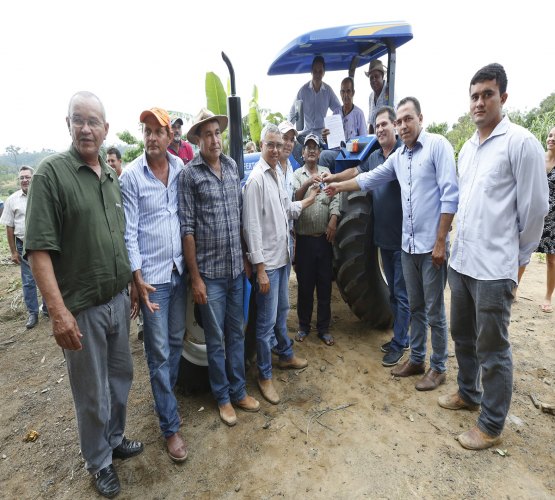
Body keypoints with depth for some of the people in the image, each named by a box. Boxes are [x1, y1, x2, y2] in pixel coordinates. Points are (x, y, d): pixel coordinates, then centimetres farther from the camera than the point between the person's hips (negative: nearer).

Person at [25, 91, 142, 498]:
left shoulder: (112, 176, 8)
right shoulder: (52, 172, -11)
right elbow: (39, 249, -15)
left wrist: (130, 288, 14)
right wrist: (59, 311, -21)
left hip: (119, 300, 6)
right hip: (82, 308, -5)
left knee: (121, 377, 20)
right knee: (93, 392, 12)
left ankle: (115, 438, 44)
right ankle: (98, 460, 35)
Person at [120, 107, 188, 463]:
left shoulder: (181, 169, 3)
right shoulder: (131, 176, -7)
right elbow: (129, 231, -7)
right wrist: (138, 278, -12)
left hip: (180, 269, 4)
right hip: (152, 275, -4)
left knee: (177, 340, 16)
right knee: (159, 351, 4)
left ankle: (166, 397, 39)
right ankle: (171, 425, 18)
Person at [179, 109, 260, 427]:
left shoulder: (233, 166, 7)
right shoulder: (189, 174, -7)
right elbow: (187, 228, -9)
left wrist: (245, 258, 11)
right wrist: (195, 277, -10)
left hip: (236, 268, 5)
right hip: (209, 272, -4)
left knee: (237, 333, 16)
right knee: (216, 338, 10)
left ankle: (239, 391, 34)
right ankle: (222, 396, 31)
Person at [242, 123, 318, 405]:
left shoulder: (276, 175, 11)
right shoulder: (256, 179, -16)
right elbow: (252, 226, -20)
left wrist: (310, 200, 21)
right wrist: (260, 268, -21)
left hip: (282, 257, 9)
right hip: (267, 262, -9)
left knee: (281, 312, 23)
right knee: (267, 322, 2)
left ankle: (286, 355, 42)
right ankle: (264, 376, 18)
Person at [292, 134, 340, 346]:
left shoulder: (327, 173, 10)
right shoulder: (296, 175, 5)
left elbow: (334, 198, 2)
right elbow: (293, 199, -12)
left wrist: (333, 220, -13)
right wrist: (307, 184, -27)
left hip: (324, 238, 2)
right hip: (304, 238, -1)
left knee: (325, 285, 7)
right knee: (305, 284, 8)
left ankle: (323, 328, 20)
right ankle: (303, 326, 24)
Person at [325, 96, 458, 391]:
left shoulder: (437, 145, -8)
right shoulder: (398, 156, 12)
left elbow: (450, 195, -13)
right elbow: (370, 179, 24)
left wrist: (440, 242, -16)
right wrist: (338, 186, 24)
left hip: (431, 245, -6)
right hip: (408, 245, 7)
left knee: (434, 311, 5)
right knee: (415, 307, 17)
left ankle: (438, 367, 23)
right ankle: (416, 359, 32)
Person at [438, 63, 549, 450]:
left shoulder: (520, 142, -9)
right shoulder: (468, 148, 13)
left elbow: (534, 207, -9)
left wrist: (518, 257, -2)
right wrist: (463, 244, 16)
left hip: (494, 269, -7)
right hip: (461, 261, 7)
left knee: (493, 349, 5)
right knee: (463, 336, 20)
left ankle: (492, 426, 23)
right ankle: (469, 393, 42)